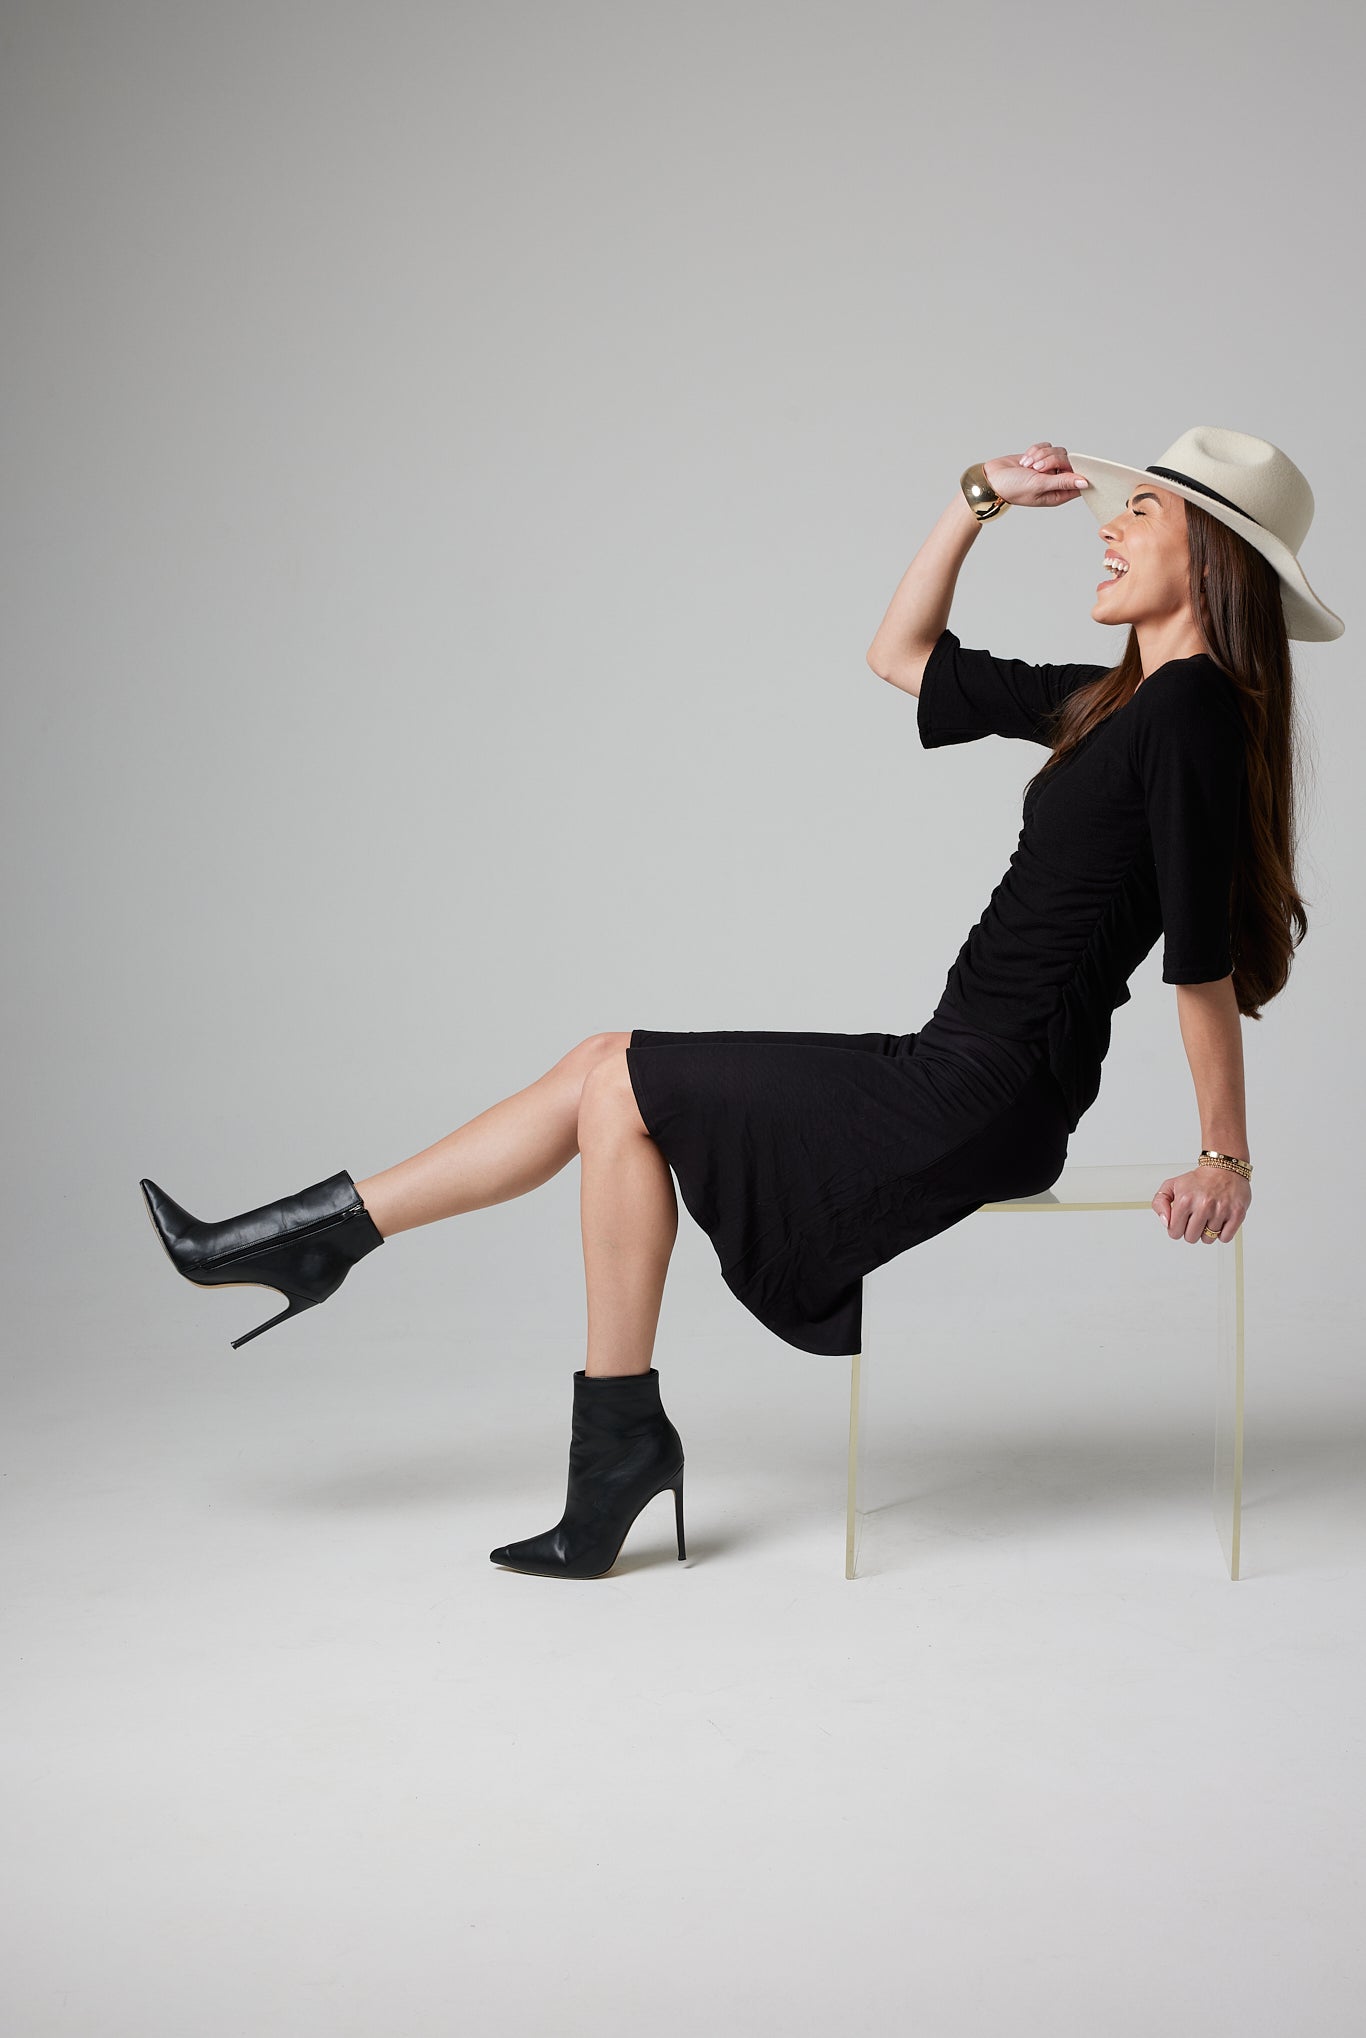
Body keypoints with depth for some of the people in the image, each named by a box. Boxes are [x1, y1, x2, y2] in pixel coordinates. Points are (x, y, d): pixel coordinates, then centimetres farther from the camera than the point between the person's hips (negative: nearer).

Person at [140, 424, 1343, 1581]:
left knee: (624, 1087, -3)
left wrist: (1226, 1159, -14)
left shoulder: (1194, 706, -15)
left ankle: (621, 1439, 6)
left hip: (983, 1099, -9)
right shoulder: (1108, 703, 14)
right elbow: (899, 654, 22)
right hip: (958, 1074, 9)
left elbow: (1203, 952, -18)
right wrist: (982, 498, 13)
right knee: (608, 1071, 7)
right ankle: (311, 1237, 14)